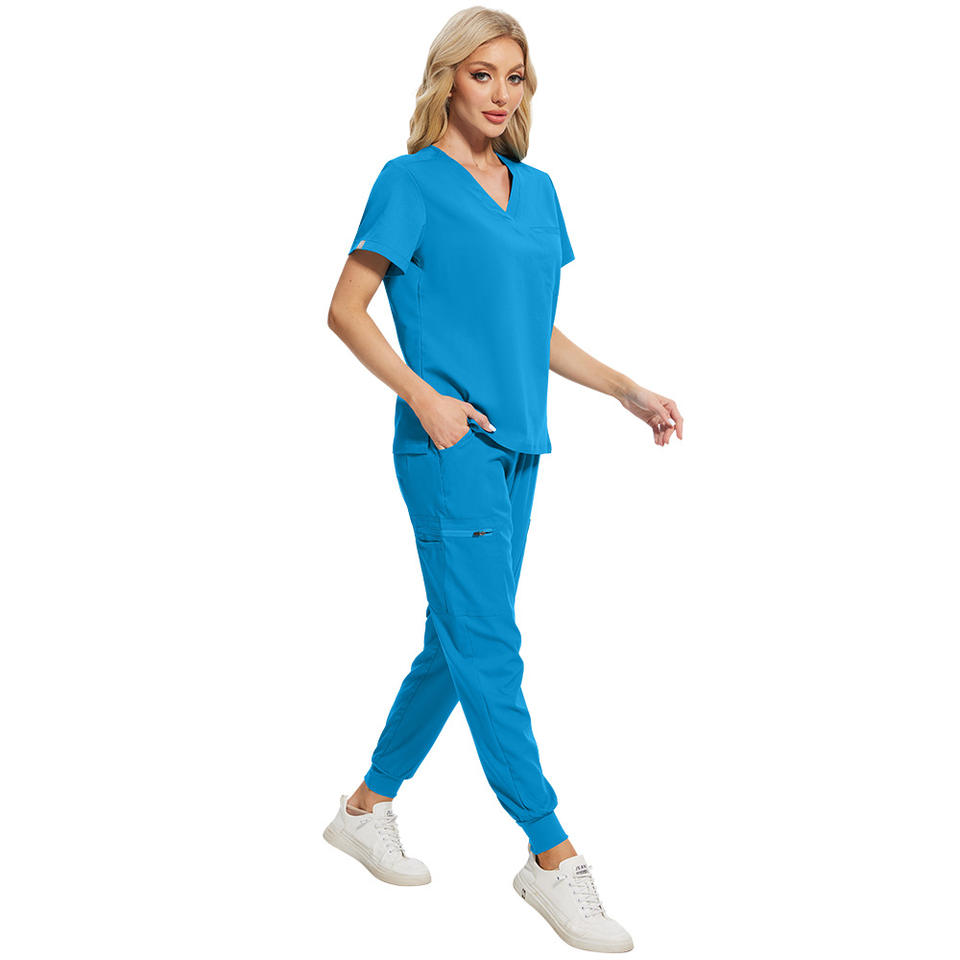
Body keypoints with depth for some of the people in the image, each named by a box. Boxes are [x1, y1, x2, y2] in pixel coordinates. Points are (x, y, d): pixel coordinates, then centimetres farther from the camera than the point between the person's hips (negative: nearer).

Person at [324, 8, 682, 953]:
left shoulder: (537, 192, 15)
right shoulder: (411, 181, -4)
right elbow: (346, 311, -6)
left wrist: (629, 391, 11)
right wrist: (425, 398, -16)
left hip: (516, 448, 8)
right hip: (449, 447, -7)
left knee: (459, 641, 13)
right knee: (489, 650, -6)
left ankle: (367, 806, 29)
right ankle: (551, 857, 0)